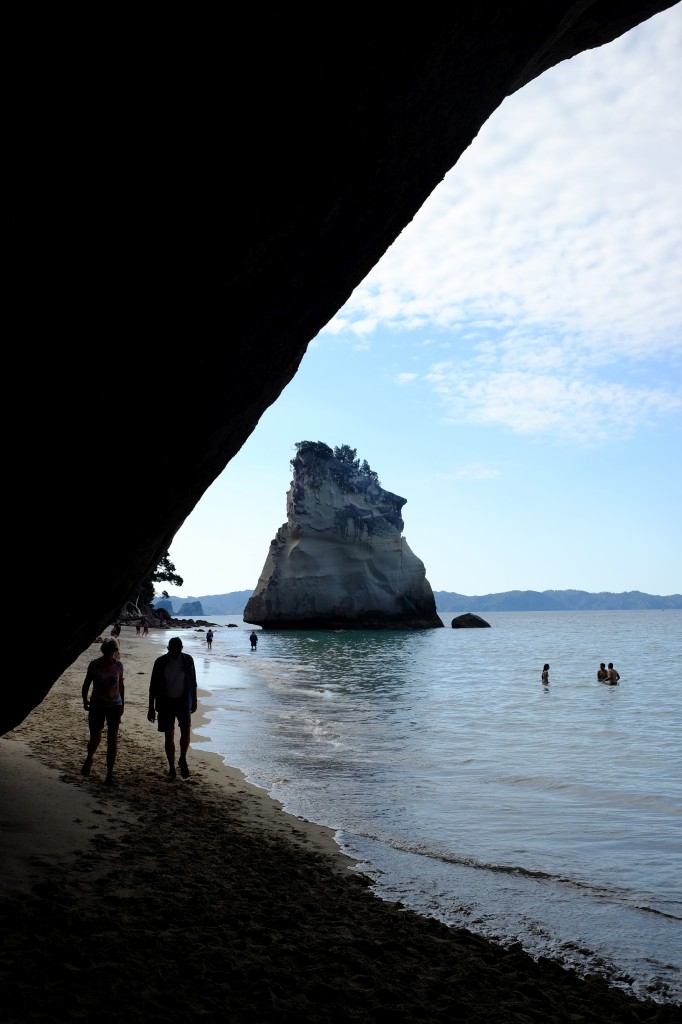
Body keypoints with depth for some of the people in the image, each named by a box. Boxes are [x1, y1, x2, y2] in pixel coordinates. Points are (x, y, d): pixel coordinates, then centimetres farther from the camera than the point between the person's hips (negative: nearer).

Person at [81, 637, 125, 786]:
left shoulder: (118, 666, -1)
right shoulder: (94, 665, -6)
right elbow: (86, 684, 1)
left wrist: (122, 704, 12)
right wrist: (85, 700, -11)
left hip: (114, 706, 1)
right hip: (97, 706, -1)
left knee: (112, 740, -3)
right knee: (95, 737, 8)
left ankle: (109, 775, 3)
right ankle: (89, 759, 43)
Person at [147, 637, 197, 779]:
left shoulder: (188, 660, -3)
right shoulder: (160, 662, -6)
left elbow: (192, 682, 7)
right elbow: (153, 686, -2)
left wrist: (194, 702, 9)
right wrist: (151, 708, -2)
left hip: (183, 701, 0)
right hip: (166, 703, 0)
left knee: (186, 731, -15)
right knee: (169, 736, 3)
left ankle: (183, 759, 6)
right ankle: (171, 767, 14)